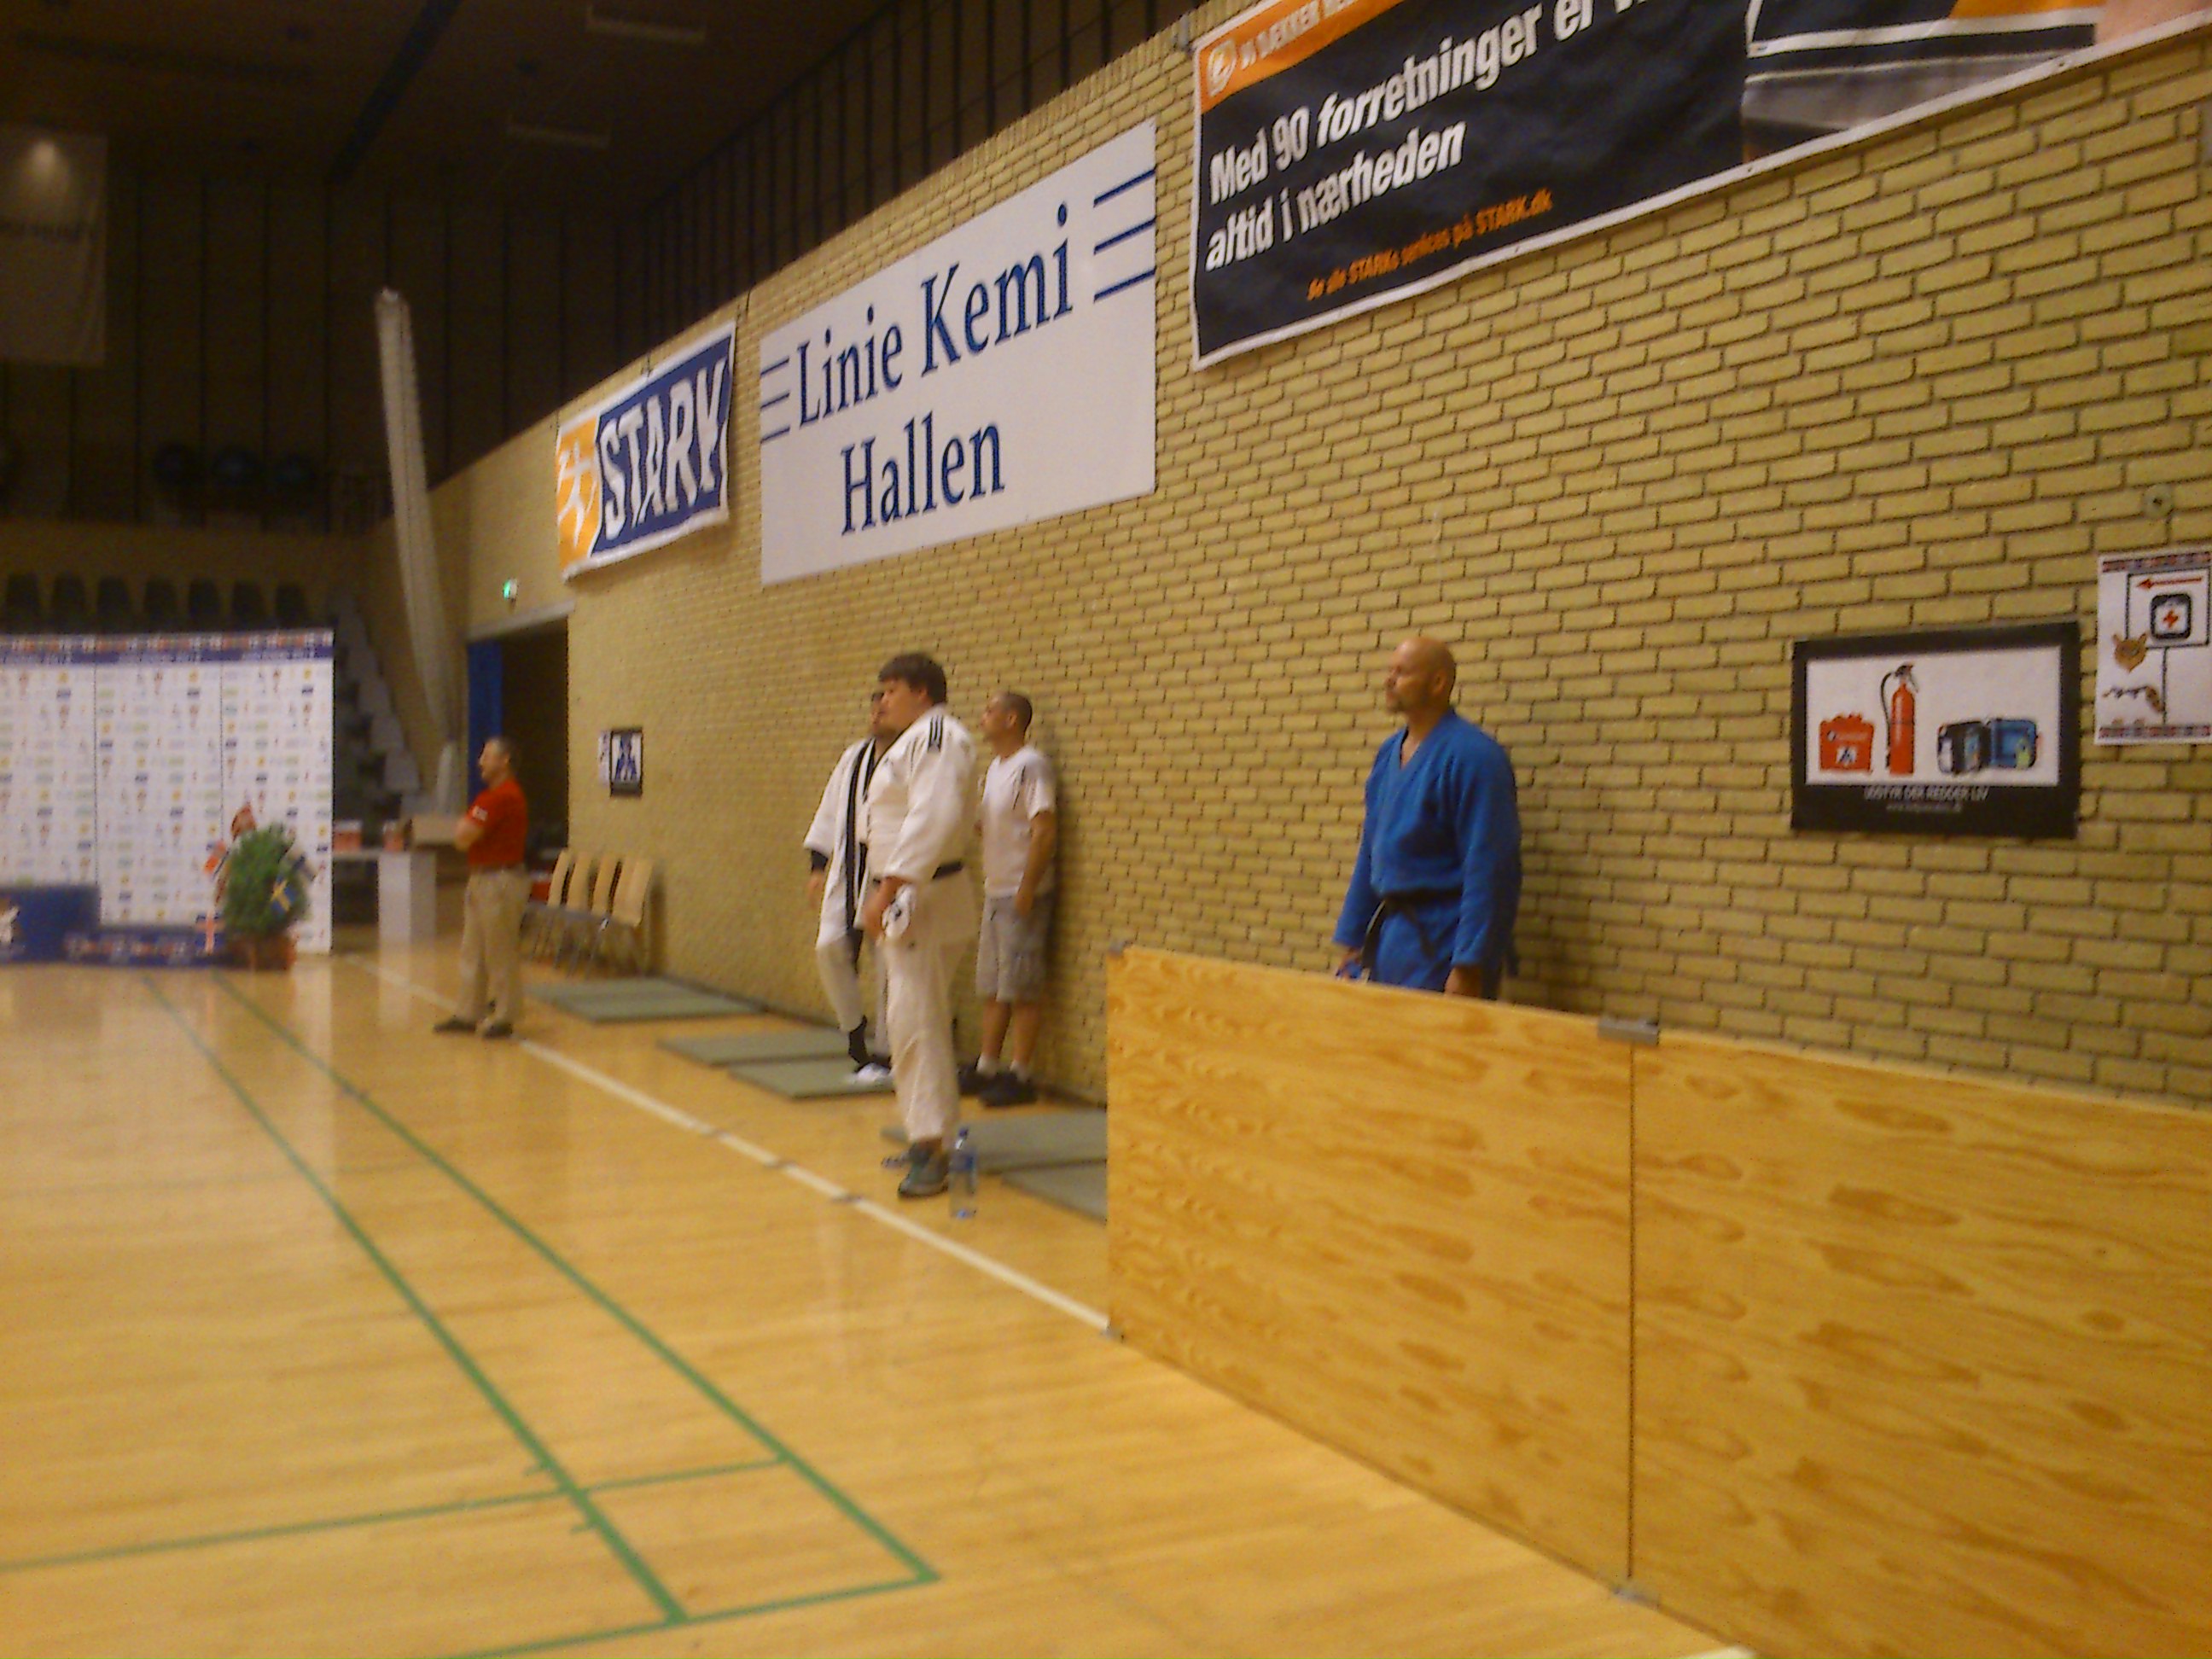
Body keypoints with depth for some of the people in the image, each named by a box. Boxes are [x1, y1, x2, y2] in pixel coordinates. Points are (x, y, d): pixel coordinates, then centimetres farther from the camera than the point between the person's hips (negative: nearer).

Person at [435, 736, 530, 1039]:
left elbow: (462, 837, -19)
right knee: (473, 950, 15)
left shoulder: (502, 797, -18)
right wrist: (466, 829, -1)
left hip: (500, 882, -11)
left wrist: (463, 826, 0)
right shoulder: (492, 795, 18)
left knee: (500, 953, -3)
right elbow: (463, 836, 18)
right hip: (482, 880, 11)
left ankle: (504, 1018, 3)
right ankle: (468, 1013, 22)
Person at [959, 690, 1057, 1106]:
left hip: (1021, 896, -9)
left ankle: (1019, 1076, 2)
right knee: (991, 988, 14)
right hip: (994, 892, 9)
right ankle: (987, 1067, 23)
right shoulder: (994, 767, 13)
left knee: (1022, 989, -3)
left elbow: (1045, 829, -19)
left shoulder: (1030, 766, -14)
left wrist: (1027, 889, -20)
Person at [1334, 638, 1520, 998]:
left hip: (1439, 945, -7)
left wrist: (1469, 968, -21)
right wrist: (1352, 940, 15)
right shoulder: (1389, 752, 10)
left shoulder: (1471, 755, -15)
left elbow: (1487, 869, -18)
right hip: (1388, 933, 7)